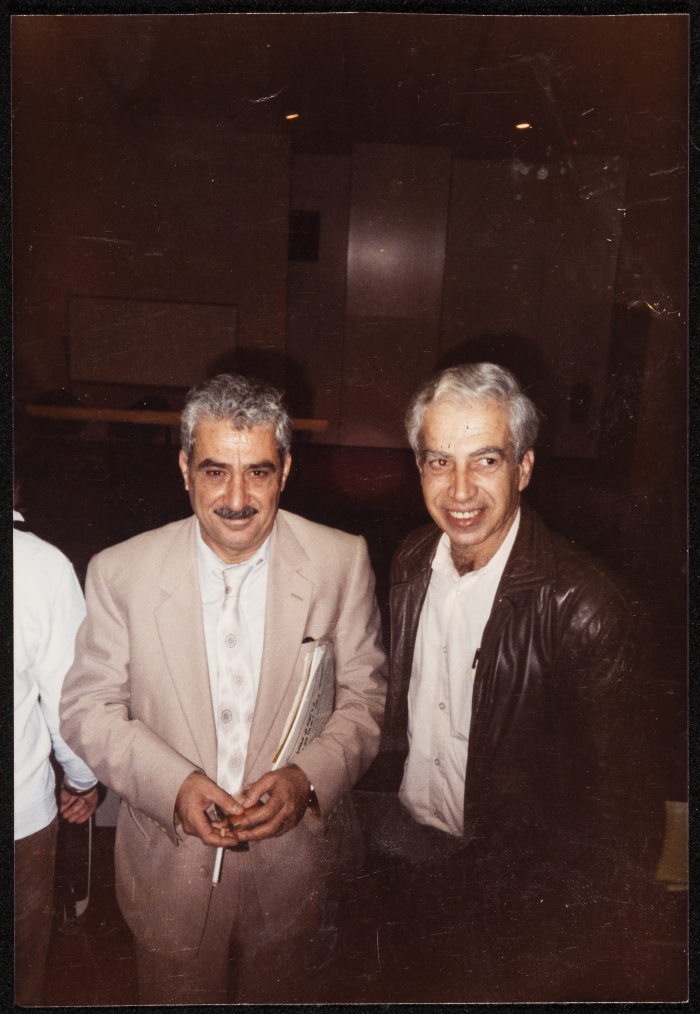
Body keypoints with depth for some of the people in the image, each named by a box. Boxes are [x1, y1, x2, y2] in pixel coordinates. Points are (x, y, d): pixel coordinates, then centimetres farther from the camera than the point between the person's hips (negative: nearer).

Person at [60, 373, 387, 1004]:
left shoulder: (342, 562, -13)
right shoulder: (120, 573, -13)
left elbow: (365, 695, -5)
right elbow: (87, 709, -6)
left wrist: (308, 778, -21)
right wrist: (173, 784, -20)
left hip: (295, 863, 1)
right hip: (171, 868, 0)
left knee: (278, 998, 26)